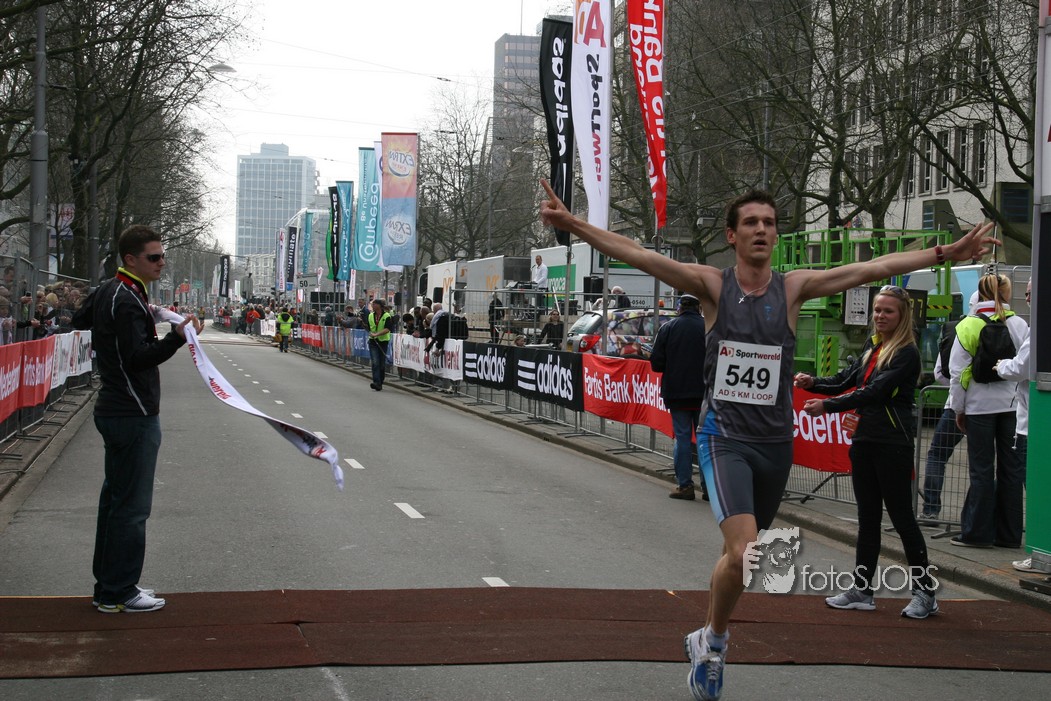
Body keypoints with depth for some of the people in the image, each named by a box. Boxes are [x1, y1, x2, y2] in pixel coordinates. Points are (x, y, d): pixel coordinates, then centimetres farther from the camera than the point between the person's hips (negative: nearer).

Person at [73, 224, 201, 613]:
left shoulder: (107, 291, 12)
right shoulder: (127, 301, -19)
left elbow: (80, 319, 31)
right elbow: (137, 359, -26)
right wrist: (176, 337, -36)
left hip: (114, 410, 11)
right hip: (134, 414, -11)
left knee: (115, 497, 16)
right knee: (131, 505, -5)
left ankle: (109, 585, 25)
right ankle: (118, 593, 0)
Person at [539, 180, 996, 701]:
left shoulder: (793, 288, 2)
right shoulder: (712, 285, -4)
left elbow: (874, 268, -2)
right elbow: (637, 255, -13)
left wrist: (945, 254, -8)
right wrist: (572, 224, -23)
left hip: (776, 443, 4)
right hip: (726, 438, -3)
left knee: (736, 554, 17)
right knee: (744, 553, -22)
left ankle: (704, 640, 43)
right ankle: (715, 640, 5)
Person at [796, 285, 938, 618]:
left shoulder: (907, 353, -12)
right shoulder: (872, 347, 12)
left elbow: (874, 391, -20)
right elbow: (846, 380, 11)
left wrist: (828, 406, -23)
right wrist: (813, 383, -7)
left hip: (894, 444, -8)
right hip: (865, 440, 8)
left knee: (902, 517, -2)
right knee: (867, 518, 11)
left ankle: (925, 592, 8)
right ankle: (862, 590, 18)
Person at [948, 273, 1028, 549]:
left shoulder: (969, 326, -6)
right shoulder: (1020, 325, 1)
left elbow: (958, 371, -4)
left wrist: (959, 408, 5)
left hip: (980, 405, -2)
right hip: (1012, 405, 3)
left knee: (981, 469, 2)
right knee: (1010, 467, 8)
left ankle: (977, 532, 5)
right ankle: (1009, 533, 13)